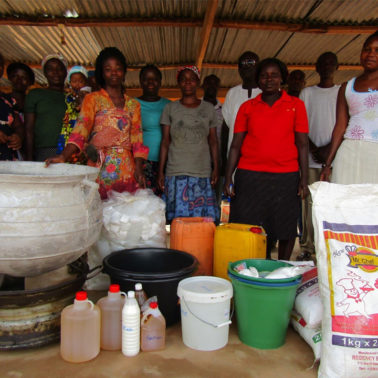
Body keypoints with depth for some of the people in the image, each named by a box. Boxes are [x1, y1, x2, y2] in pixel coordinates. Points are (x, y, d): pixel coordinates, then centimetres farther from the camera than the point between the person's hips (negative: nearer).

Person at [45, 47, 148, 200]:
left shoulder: (133, 104, 16)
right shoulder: (92, 99, 8)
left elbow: (137, 140, 9)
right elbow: (80, 130, -6)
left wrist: (139, 170, -4)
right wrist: (63, 156, -22)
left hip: (127, 171, 3)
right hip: (99, 169, -2)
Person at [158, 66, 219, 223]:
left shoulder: (209, 108, 11)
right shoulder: (170, 108, 8)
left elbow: (213, 141, 12)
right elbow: (165, 142, 7)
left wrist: (216, 168, 4)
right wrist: (160, 171, 2)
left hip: (203, 173, 1)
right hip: (175, 173, -1)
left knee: (203, 219, -2)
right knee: (176, 220, -2)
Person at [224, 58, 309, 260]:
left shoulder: (296, 105, 7)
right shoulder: (247, 107, 9)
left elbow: (302, 144, 5)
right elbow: (235, 145, 8)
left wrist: (304, 179, -2)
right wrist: (228, 178, 2)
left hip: (286, 176, 0)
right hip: (249, 176, 1)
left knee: (286, 229, 6)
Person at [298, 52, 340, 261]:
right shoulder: (307, 93, 15)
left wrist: (329, 148, -9)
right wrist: (313, 148, -5)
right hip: (311, 158, 1)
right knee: (309, 203, -1)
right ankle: (307, 247, 5)